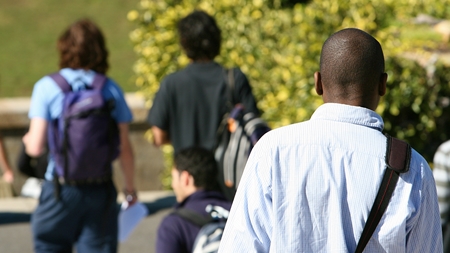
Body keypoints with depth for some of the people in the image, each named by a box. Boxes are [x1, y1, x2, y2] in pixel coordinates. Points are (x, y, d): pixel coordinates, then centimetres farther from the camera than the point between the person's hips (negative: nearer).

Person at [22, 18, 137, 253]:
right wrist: (130, 187, 18)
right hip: (101, 190, 2)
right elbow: (124, 148, 3)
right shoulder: (111, 89, 2)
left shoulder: (47, 87, -4)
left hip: (60, 188, -1)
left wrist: (27, 139, 15)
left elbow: (36, 147, -9)